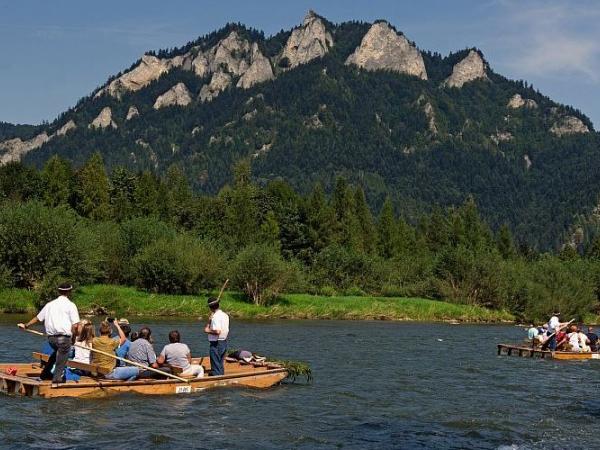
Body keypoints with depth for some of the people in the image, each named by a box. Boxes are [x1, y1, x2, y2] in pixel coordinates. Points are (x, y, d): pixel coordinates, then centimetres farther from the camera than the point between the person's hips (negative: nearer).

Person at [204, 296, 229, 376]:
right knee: (220, 366, 18)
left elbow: (217, 331, -29)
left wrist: (208, 331, -11)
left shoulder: (216, 316, -18)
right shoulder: (225, 315, 10)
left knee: (215, 367, -1)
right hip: (224, 343, 9)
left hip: (216, 343, -9)